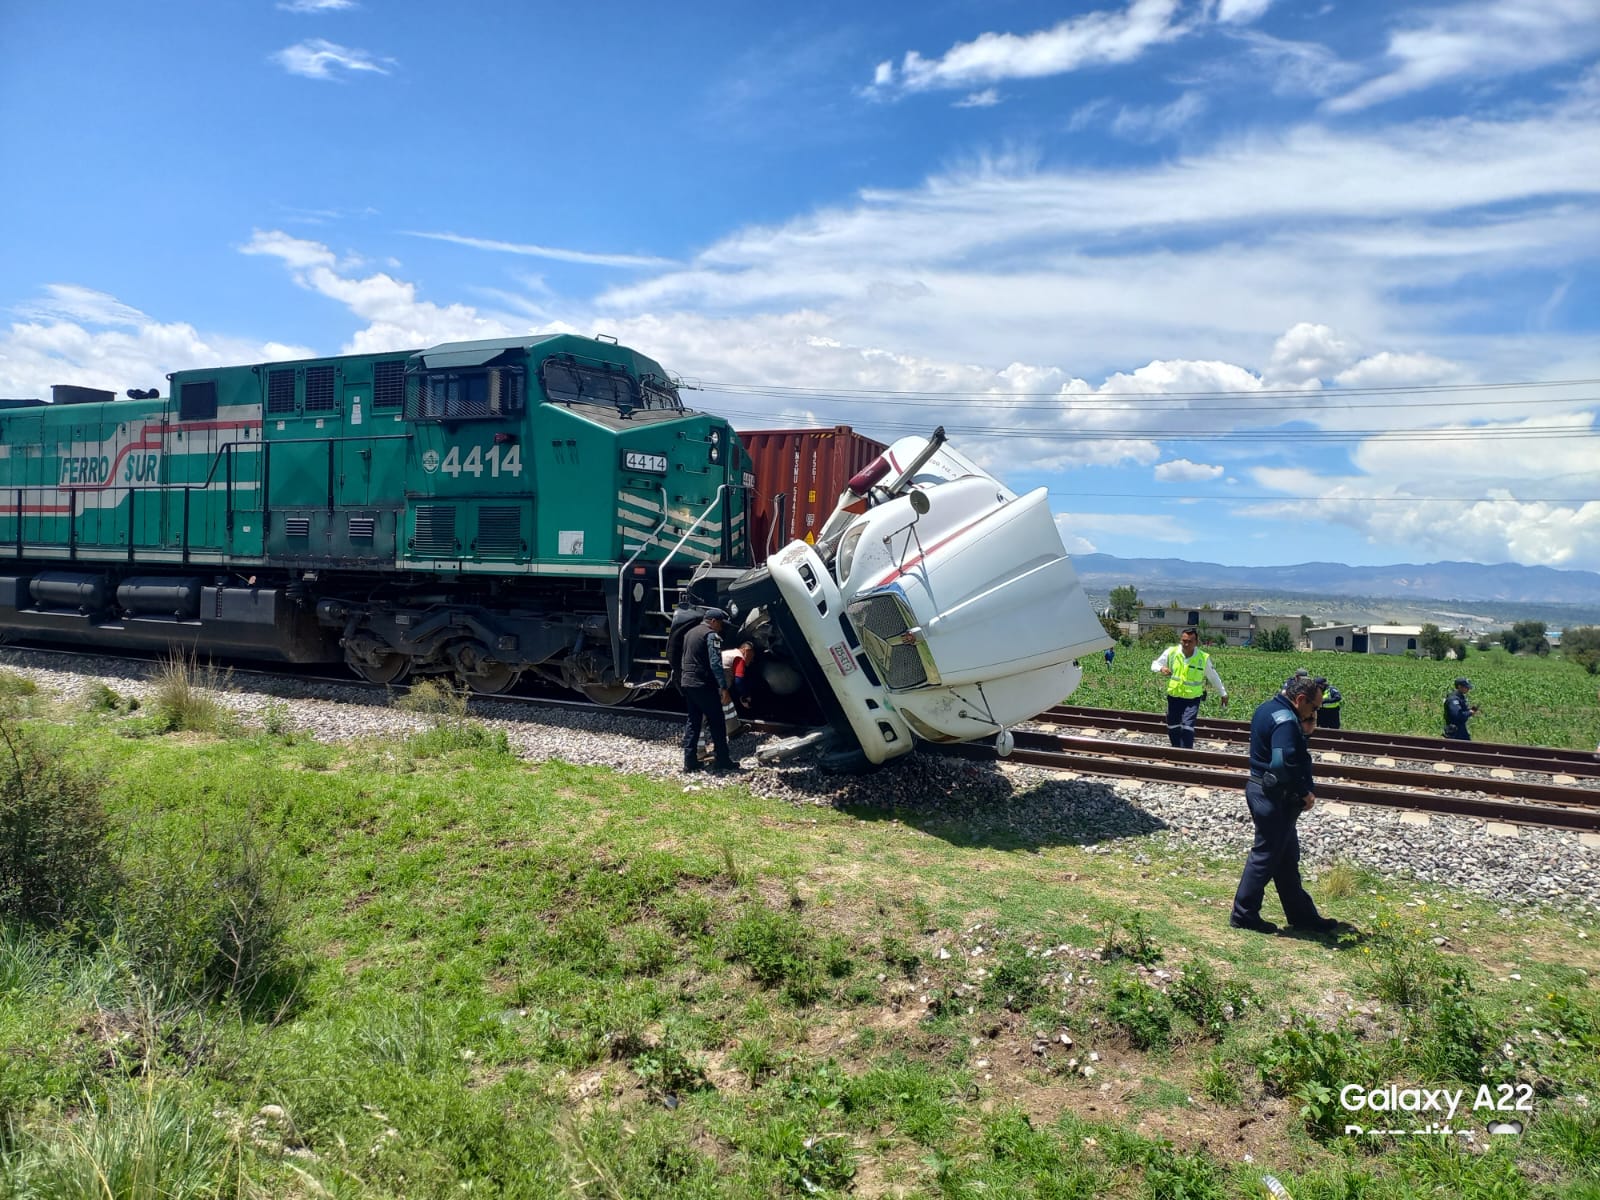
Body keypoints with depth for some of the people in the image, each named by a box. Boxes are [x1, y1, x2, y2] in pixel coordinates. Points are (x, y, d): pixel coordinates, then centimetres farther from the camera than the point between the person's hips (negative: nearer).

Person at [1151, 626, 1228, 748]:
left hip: (1192, 698, -2)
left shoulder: (1204, 658, -10)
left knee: (1187, 727, -16)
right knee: (1172, 727, 13)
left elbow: (1213, 677, 5)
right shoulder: (1171, 652, -10)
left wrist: (1223, 693, 13)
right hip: (1173, 697, 3)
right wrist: (1161, 668, -24)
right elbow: (1154, 665, 0)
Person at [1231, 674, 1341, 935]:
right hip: (1275, 797, -10)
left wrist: (1303, 728, 2)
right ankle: (1244, 914, 11)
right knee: (1266, 856, 1)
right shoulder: (1286, 720, -22)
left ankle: (1302, 914, 30)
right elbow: (1283, 765, -32)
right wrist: (1305, 792, -19)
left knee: (1287, 857, 18)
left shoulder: (1268, 709, 10)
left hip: (1261, 789, 10)